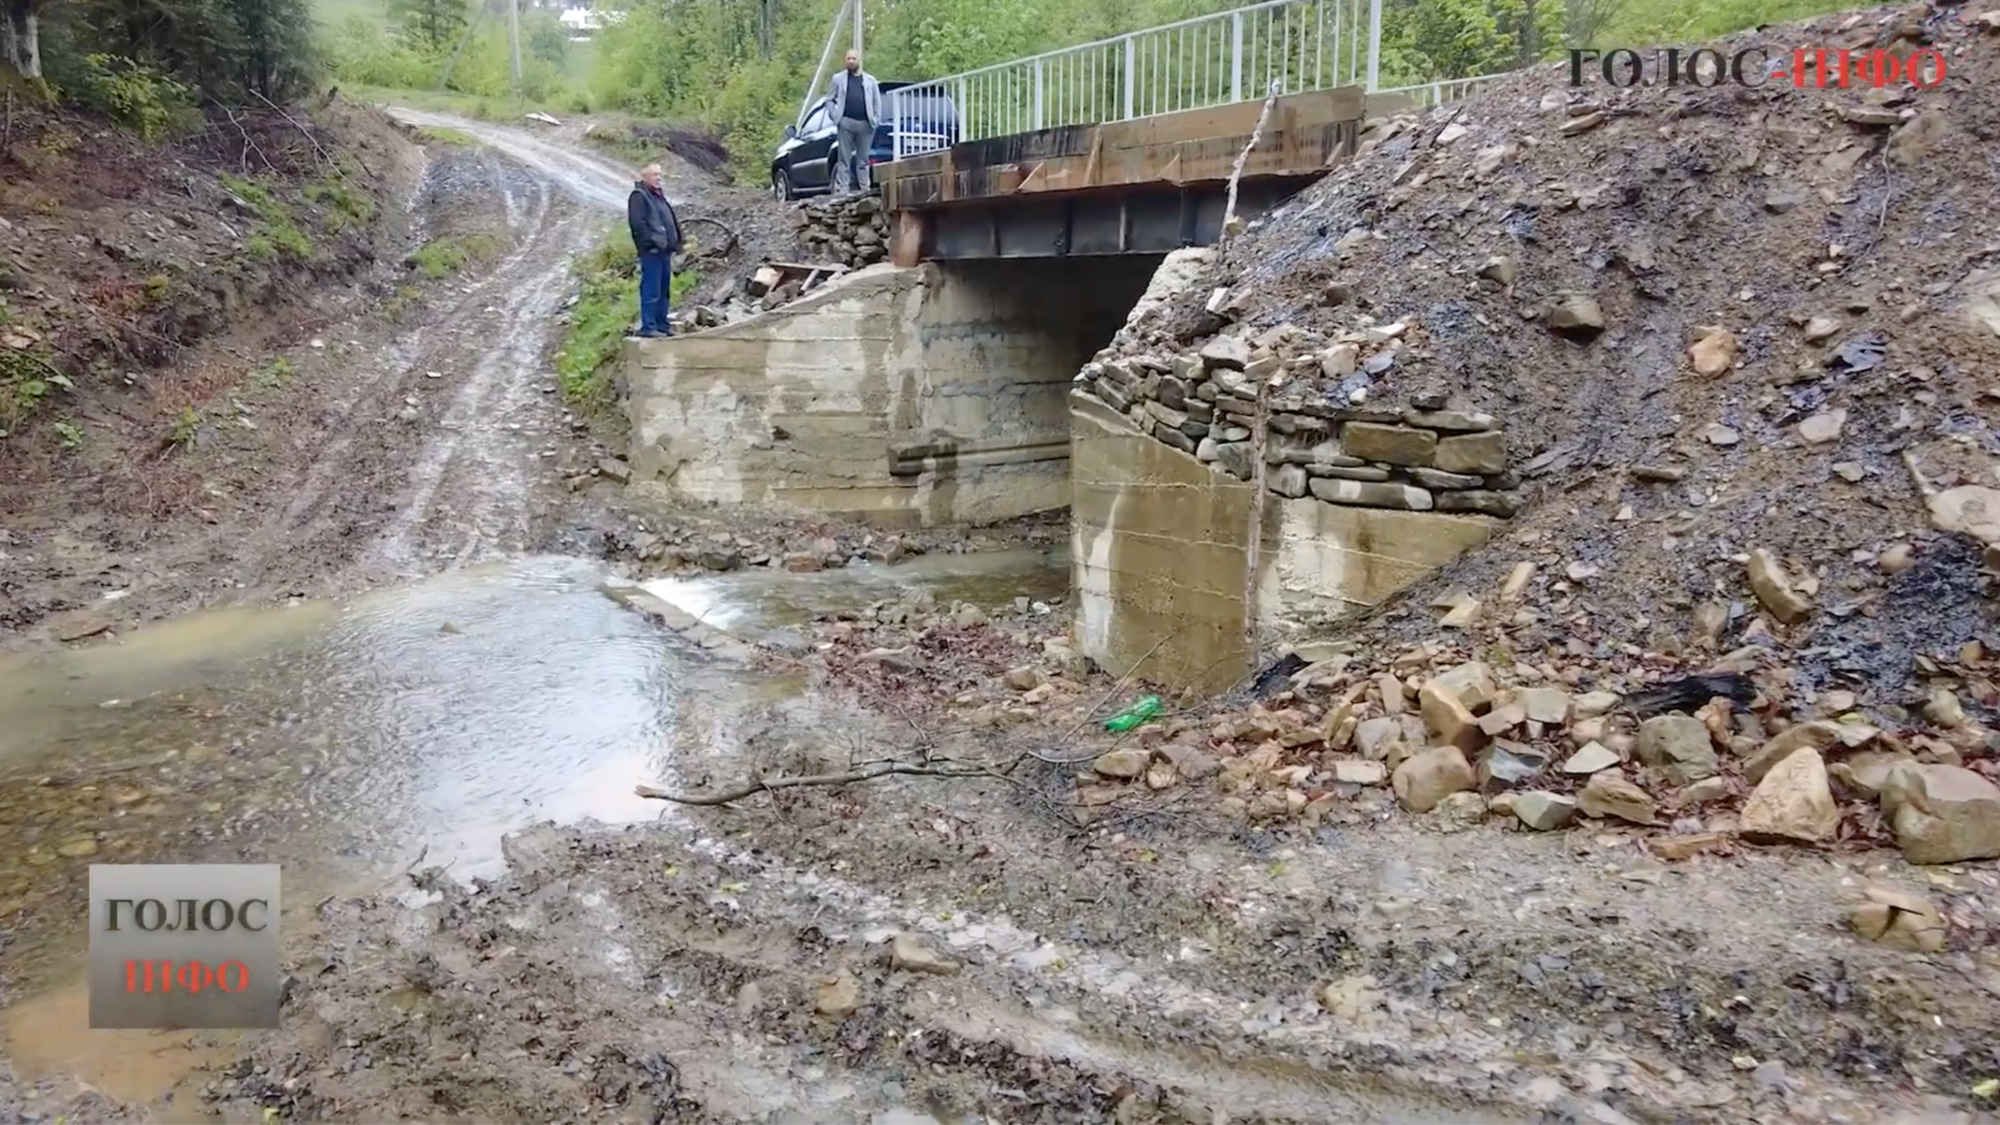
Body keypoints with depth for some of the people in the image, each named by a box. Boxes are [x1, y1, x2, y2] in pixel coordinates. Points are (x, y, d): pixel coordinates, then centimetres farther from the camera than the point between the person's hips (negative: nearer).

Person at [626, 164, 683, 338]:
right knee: (651, 291, -9)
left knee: (663, 290, 12)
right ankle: (648, 326, -7)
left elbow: (669, 221, 25)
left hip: (664, 250, 9)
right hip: (651, 251, -9)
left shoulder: (658, 195, 22)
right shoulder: (639, 196, -7)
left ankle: (662, 324, 18)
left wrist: (675, 242, 14)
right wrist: (652, 241, -20)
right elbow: (637, 223, -17)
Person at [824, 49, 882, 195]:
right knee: (844, 159, -3)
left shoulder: (870, 80, 11)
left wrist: (875, 120, 2)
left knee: (863, 160, 5)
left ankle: (864, 189, 8)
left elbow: (877, 102, 12)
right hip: (846, 123, -1)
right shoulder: (839, 78, 8)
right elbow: (829, 99, 11)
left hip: (864, 124, 1)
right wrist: (835, 115, -1)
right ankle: (841, 191, -4)